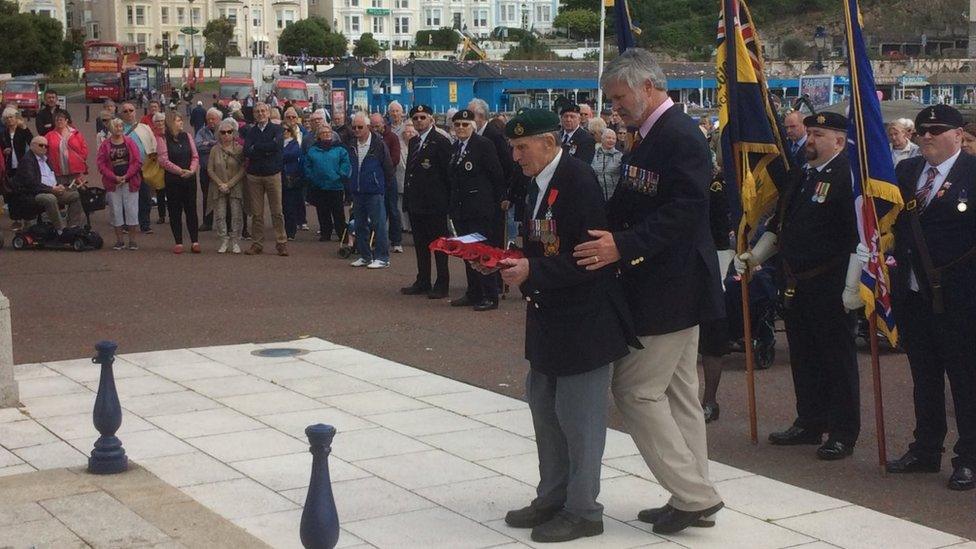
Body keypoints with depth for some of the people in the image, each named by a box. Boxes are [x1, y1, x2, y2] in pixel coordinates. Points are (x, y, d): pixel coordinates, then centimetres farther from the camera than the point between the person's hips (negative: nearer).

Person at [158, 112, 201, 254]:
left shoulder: (187, 136, 9)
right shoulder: (163, 139, -4)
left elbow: (195, 156, 7)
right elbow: (163, 160, -11)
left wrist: (191, 170, -11)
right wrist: (180, 171, -15)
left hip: (190, 178, 3)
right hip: (173, 180, -3)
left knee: (191, 210, 3)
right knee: (175, 211, 3)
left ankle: (195, 241, 6)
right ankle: (178, 242, 9)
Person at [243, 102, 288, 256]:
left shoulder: (277, 129, 4)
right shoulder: (251, 131, 11)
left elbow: (278, 145, -16)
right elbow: (246, 152, -4)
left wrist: (256, 148, -9)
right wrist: (267, 149, -13)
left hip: (272, 174, -2)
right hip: (254, 175, 2)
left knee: (277, 211, -3)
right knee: (256, 213, 3)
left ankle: (281, 243, 3)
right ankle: (257, 244, 10)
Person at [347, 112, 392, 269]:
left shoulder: (378, 144, -9)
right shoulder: (352, 145, 7)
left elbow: (388, 166, -5)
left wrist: (386, 185, -2)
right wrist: (350, 187, 14)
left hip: (374, 191, -6)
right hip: (357, 191, 6)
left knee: (378, 225, -4)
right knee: (360, 225, 12)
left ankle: (382, 257, 1)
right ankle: (364, 256, 21)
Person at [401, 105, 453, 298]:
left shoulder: (440, 142, -9)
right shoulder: (413, 142, 15)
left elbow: (447, 173, -11)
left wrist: (446, 200, -13)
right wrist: (407, 198, 12)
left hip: (434, 203, -8)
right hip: (416, 202, 8)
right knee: (420, 244, 13)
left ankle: (442, 284, 5)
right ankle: (423, 283, 20)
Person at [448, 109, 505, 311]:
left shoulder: (483, 144, -10)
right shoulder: (456, 147, 12)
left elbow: (497, 175, -9)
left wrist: (497, 201, -5)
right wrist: (453, 206, 12)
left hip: (480, 209, -7)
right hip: (461, 209, 8)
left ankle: (490, 297, 0)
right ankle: (473, 293, 20)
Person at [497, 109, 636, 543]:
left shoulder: (578, 182, -19)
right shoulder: (540, 183, 9)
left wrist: (532, 272, -24)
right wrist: (514, 265, -1)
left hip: (582, 322, -10)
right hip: (548, 319, 10)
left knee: (578, 417, 0)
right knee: (545, 409, 17)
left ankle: (583, 511, 12)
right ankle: (552, 498, 30)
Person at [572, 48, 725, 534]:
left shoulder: (680, 137, -18)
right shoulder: (652, 135, 14)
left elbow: (684, 213, -27)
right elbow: (629, 208, 16)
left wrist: (623, 246, -33)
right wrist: (605, 238, 2)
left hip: (668, 290, -10)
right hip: (670, 288, 10)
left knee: (636, 388, -6)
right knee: (677, 393, 14)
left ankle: (692, 494, 1)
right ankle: (693, 497, 22)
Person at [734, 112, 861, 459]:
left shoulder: (847, 176, -12)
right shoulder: (797, 176, 13)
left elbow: (860, 235, -17)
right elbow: (778, 225, 24)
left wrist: (852, 287, -20)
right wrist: (755, 256, 13)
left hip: (830, 286, -8)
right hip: (793, 284, 8)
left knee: (838, 359, 1)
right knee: (802, 356, 15)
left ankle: (843, 433, 9)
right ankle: (809, 423, 27)